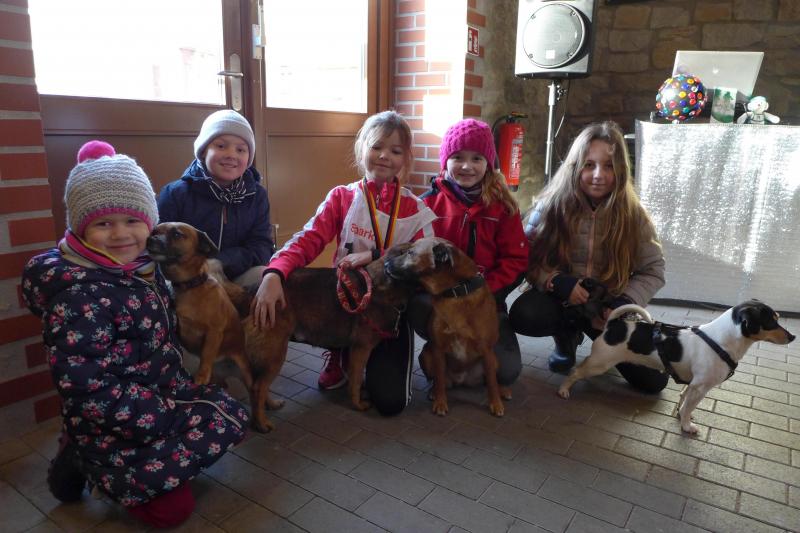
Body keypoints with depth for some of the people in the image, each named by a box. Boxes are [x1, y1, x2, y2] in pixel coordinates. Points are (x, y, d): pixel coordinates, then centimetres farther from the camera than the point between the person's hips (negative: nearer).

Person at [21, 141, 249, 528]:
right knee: (171, 508, -8)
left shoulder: (142, 268, -1)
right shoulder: (79, 296, -27)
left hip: (161, 391, 8)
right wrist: (168, 414, -24)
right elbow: (86, 389, -28)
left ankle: (142, 465, 12)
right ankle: (86, 464, 8)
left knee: (233, 418, 11)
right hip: (108, 423, -8)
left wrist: (178, 387, 8)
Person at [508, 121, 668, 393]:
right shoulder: (552, 205, -11)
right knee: (522, 315, -34)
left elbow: (652, 271, -2)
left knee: (653, 380, -10)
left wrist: (624, 304, -19)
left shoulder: (633, 215, -8)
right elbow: (528, 258, -8)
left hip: (610, 305, 1)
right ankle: (567, 335, 3)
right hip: (561, 298, -1)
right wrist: (557, 281, -27)